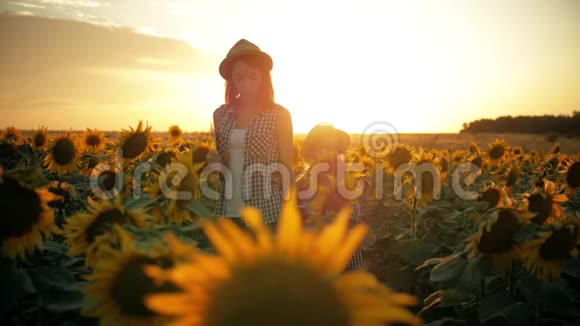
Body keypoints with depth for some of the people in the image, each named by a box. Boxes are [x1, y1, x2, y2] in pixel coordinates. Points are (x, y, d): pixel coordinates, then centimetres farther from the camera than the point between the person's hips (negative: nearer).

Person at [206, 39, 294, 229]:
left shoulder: (279, 114, -4)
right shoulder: (221, 114, 5)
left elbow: (287, 169, -2)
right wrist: (213, 161, -4)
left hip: (266, 212, -3)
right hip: (228, 211, 4)